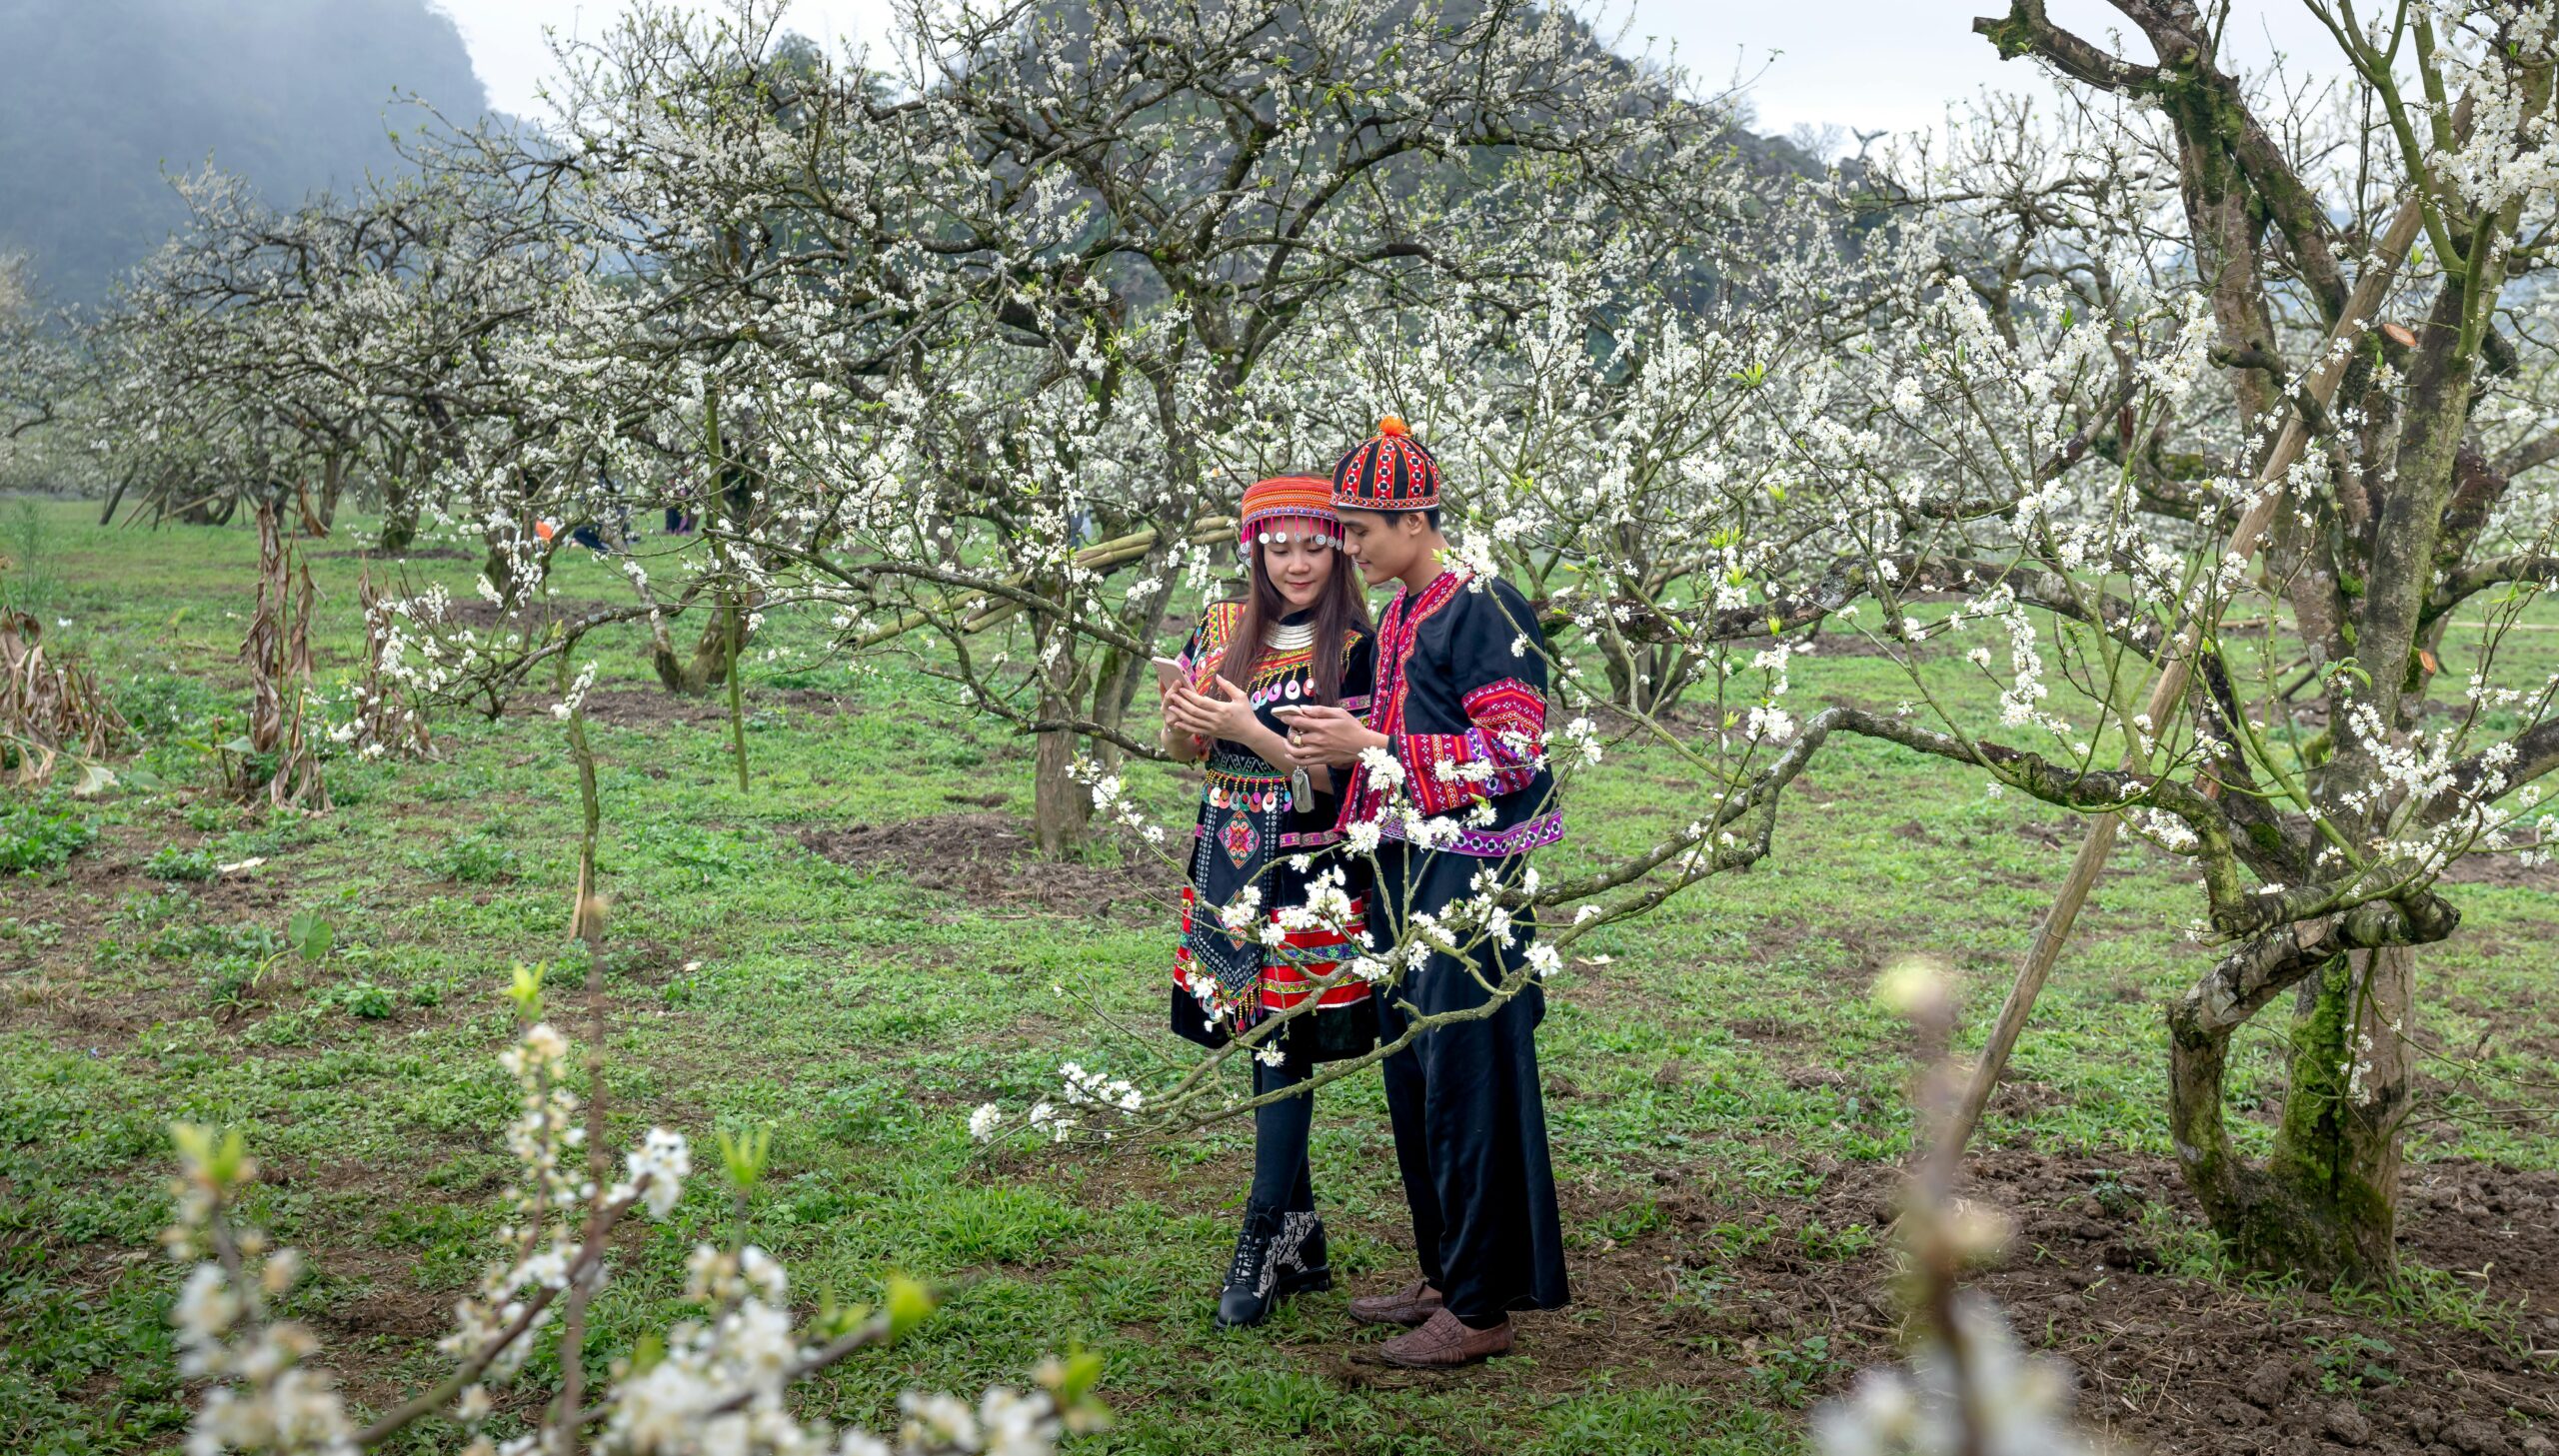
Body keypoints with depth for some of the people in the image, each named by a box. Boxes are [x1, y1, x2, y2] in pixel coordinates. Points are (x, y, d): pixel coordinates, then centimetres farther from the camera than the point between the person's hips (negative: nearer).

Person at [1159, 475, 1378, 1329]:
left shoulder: (1353, 648, -7)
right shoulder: (1223, 631, 8)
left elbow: (1340, 776, -13)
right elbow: (1182, 748, 14)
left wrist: (1248, 729, -21)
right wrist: (1182, 720, -9)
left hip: (1305, 869, -6)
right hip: (1231, 865, 6)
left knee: (1282, 1049, -6)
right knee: (1258, 1044, 10)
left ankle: (1262, 1244, 4)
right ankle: (1303, 1246, 21)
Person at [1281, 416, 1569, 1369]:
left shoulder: (1485, 609, -13)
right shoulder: (1394, 616, 14)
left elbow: (1511, 752, -18)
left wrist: (1372, 748, -19)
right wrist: (1343, 746, 2)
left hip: (1466, 877, -9)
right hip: (1402, 869, 9)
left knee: (1464, 1080, -3)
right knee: (1411, 1077, 15)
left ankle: (1482, 1307, 7)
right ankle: (1443, 1275, 28)